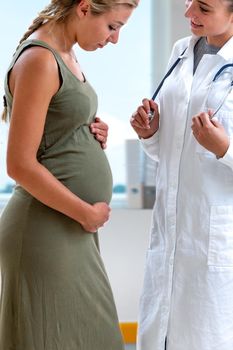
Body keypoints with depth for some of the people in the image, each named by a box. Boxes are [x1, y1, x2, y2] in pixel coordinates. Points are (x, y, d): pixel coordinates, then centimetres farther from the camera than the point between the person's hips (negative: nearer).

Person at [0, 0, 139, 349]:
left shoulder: (65, 55, 11)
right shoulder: (38, 60, -17)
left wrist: (94, 135, 3)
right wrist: (86, 213, -13)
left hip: (73, 229, 9)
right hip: (46, 229, -9)